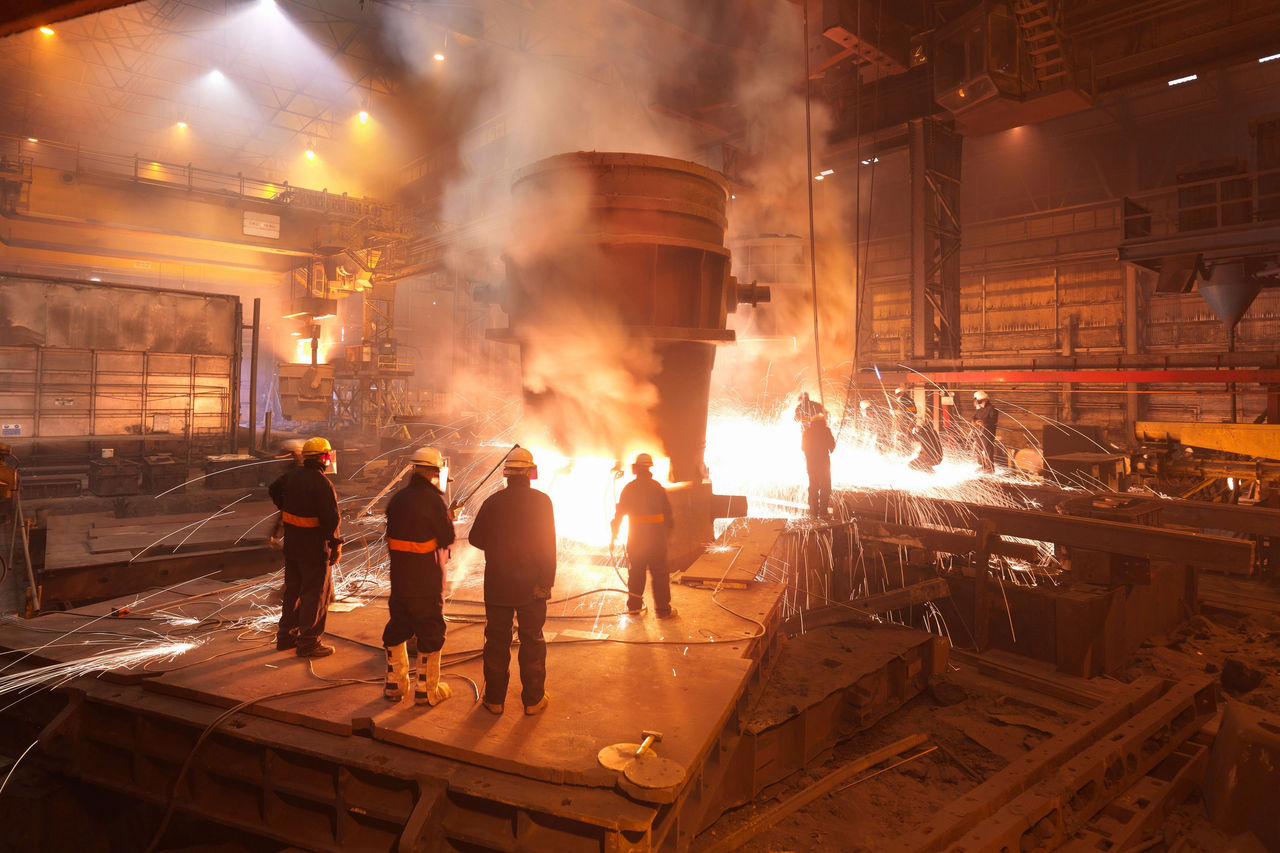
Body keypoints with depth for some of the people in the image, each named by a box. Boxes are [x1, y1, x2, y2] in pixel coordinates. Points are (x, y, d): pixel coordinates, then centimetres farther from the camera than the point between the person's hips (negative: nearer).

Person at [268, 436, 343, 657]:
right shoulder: (322, 483, -21)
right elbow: (331, 517, -24)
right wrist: (335, 544, -15)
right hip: (314, 544, -8)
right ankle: (309, 643, 6)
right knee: (316, 592, 2)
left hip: (292, 540, 8)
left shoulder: (292, 475, 4)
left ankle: (286, 635, 30)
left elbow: (273, 490, 24)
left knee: (293, 588, 20)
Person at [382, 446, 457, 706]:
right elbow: (447, 536, -12)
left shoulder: (396, 499, 5)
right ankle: (426, 690, 13)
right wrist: (446, 513, 4)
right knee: (430, 634, 5)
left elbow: (391, 535, 12)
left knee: (396, 630, 17)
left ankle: (394, 684, 27)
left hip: (399, 578, 7)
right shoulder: (433, 500, -17)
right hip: (427, 581, -6)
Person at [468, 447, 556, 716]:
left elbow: (476, 538, 5)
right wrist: (547, 581, -9)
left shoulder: (493, 501, -4)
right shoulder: (541, 501, -10)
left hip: (497, 585, 2)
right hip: (531, 586, -1)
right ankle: (533, 700, 18)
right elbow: (548, 546, -13)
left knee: (496, 641, 12)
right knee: (532, 642, 10)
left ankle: (494, 698, 21)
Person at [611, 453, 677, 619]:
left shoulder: (629, 488, 0)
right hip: (656, 537, -1)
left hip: (635, 538, 1)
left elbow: (619, 514, 2)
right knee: (659, 574, 5)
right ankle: (663, 609, 7)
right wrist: (669, 530, 13)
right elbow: (668, 512, 1)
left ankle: (634, 606, 21)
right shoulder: (657, 487, -1)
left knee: (635, 573, 14)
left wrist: (613, 537, 9)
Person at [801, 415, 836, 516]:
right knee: (825, 487, 4)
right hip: (824, 463, -3)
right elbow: (832, 446, -5)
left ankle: (813, 510, 7)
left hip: (811, 463, 3)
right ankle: (823, 510, -3)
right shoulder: (826, 430, -6)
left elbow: (803, 447, 11)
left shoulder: (807, 432, 5)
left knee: (813, 487, 10)